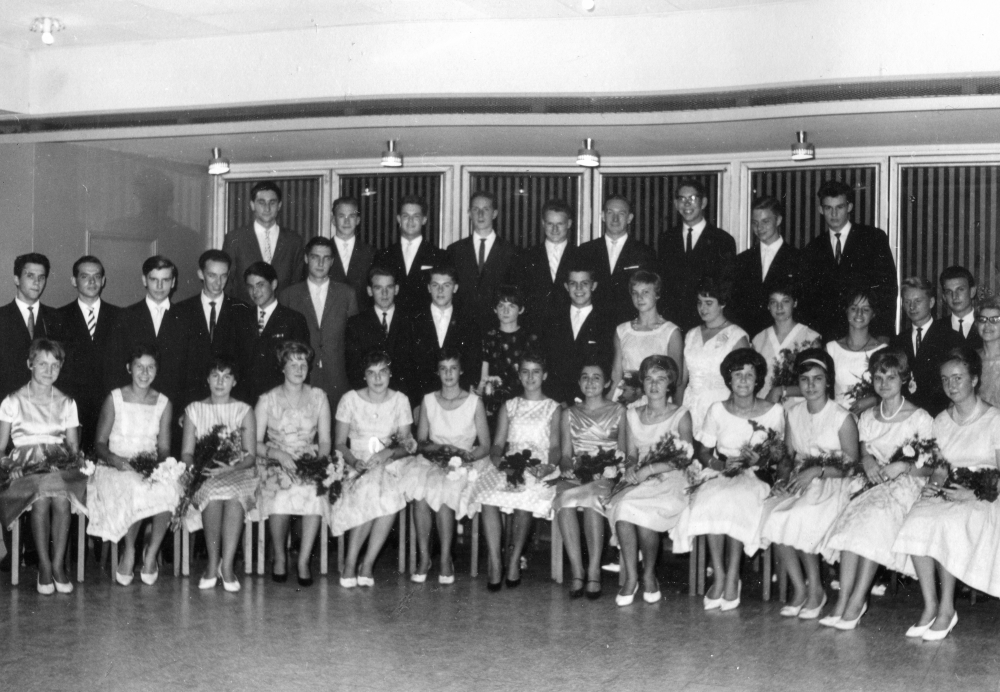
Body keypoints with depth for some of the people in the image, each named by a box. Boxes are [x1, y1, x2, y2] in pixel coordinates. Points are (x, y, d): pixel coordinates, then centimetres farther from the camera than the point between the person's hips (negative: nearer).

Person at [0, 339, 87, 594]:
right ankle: (44, 566, -24)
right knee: (41, 499, -36)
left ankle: (58, 565, -23)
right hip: (26, 465, -2)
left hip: (60, 462, 2)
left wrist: (72, 460, -5)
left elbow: (74, 443, 16)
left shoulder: (66, 403, 17)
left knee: (62, 500, -34)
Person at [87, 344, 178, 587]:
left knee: (169, 489, -34)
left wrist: (159, 462, -13)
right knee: (135, 488, -38)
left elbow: (164, 448, 10)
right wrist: (113, 459, -18)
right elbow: (99, 443, 3)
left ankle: (151, 553, -16)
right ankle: (129, 553, -16)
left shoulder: (163, 403, 10)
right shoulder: (114, 399, 3)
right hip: (116, 468, -2)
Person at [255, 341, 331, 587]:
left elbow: (325, 441, 8)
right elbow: (256, 445, 0)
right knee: (281, 493, -36)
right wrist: (279, 454, -17)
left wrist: (318, 457, -13)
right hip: (276, 465, -1)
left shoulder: (318, 397, 10)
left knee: (315, 489, -35)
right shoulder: (267, 400, 5)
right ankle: (279, 558, -12)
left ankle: (303, 560, -23)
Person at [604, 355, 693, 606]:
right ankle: (630, 577, -24)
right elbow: (631, 454, 14)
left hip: (672, 482, -3)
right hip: (640, 483, 3)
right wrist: (631, 467, -11)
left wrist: (651, 469, -15)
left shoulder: (680, 415, 5)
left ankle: (649, 575, -13)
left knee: (638, 508, -33)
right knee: (621, 507, -31)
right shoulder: (632, 415, 18)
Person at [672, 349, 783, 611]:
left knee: (736, 499, -36)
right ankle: (718, 576, -29)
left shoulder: (774, 412, 8)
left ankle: (733, 577, -29)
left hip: (757, 477, -2)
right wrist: (721, 464, -10)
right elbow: (704, 452, 10)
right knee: (710, 499, -34)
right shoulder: (717, 410, 11)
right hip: (721, 474, 2)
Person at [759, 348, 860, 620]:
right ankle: (799, 588, -13)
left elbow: (851, 465, -7)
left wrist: (817, 471, -19)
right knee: (773, 515, -25)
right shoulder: (794, 413, 11)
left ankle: (815, 589, -13)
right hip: (800, 484, 5)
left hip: (832, 485, -5)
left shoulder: (842, 417, -6)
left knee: (800, 517, -32)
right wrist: (788, 472, -8)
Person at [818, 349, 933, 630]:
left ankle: (857, 601, -34)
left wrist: (903, 466, -18)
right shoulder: (867, 418, 16)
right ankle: (843, 601, -34)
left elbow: (930, 468, -1)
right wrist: (868, 462, -8)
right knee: (853, 515, -29)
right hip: (876, 486, 4)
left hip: (908, 484, -4)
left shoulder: (920, 418, 1)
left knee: (874, 517, -34)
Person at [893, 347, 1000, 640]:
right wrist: (933, 483, -7)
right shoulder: (941, 421, 15)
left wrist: (971, 493, -19)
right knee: (918, 520, -29)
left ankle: (947, 607, -22)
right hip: (945, 496, 4)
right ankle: (930, 606, -25)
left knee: (948, 524, -35)